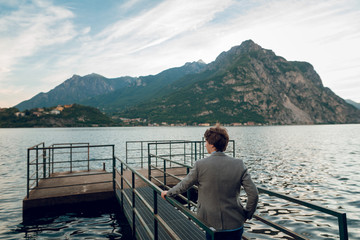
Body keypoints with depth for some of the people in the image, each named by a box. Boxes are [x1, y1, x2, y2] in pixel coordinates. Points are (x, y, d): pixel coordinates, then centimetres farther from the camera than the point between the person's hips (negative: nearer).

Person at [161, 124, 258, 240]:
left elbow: (183, 185, 0)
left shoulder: (200, 165, -13)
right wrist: (246, 215, 7)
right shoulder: (239, 164, -8)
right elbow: (254, 194, -9)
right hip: (235, 225, 2)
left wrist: (168, 193, 19)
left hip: (212, 224, -1)